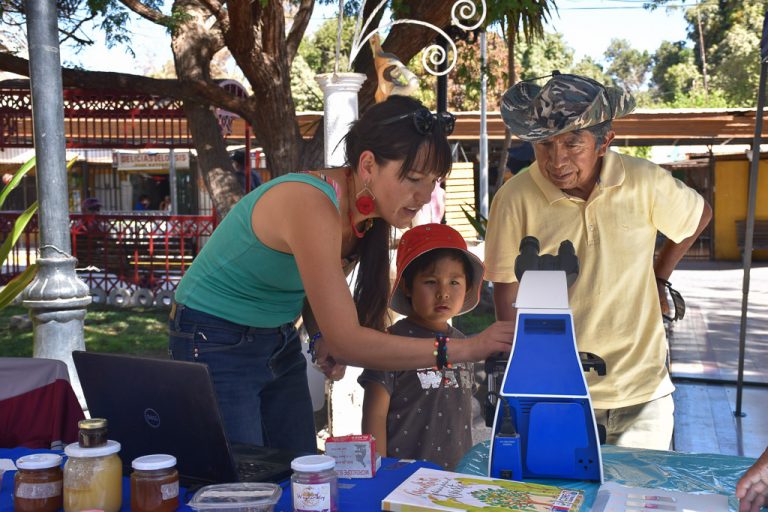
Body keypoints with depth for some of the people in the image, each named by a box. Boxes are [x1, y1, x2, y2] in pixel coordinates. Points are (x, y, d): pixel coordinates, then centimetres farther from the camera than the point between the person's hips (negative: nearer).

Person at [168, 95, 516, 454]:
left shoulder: (365, 213, -6)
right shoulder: (311, 207, -31)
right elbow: (347, 343, -34)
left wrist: (322, 335, -10)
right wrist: (467, 349, -33)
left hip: (280, 342, 8)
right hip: (216, 344, -7)